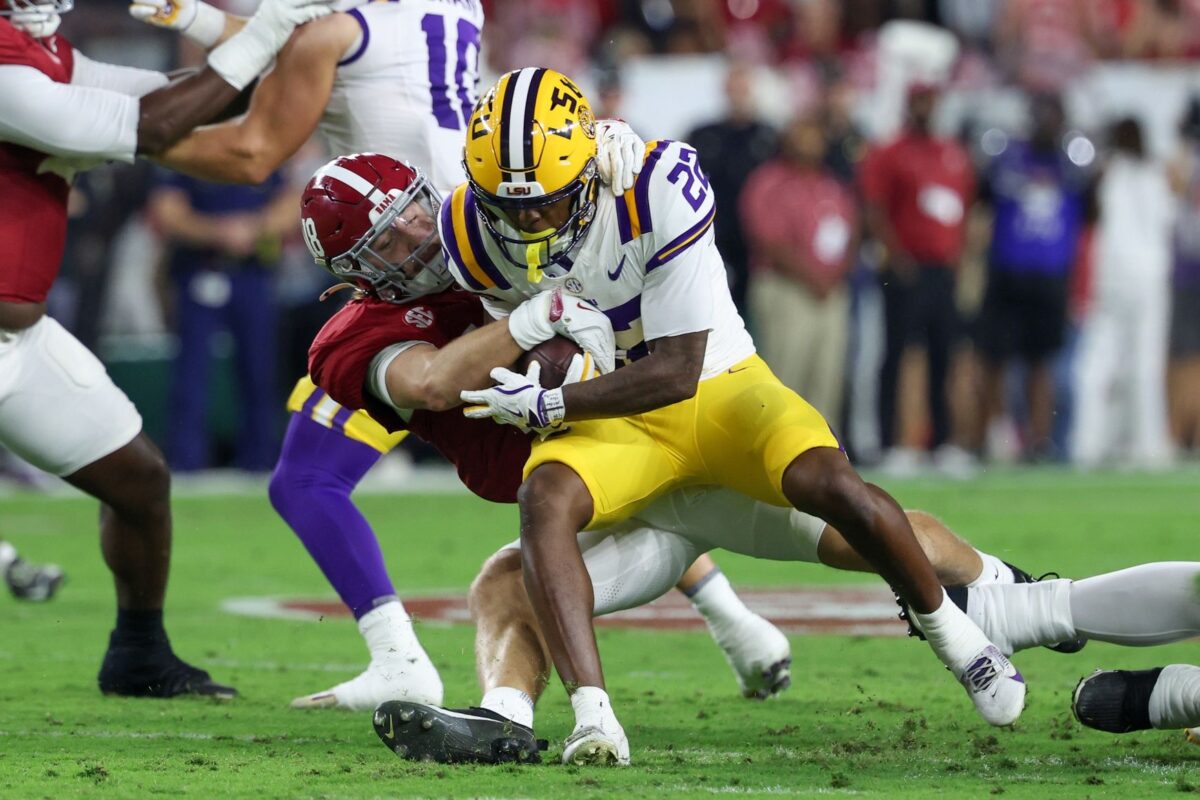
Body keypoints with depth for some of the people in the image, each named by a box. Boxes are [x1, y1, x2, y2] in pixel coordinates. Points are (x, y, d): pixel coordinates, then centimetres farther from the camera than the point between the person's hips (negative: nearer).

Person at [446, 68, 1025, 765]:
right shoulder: (474, 235, -14)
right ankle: (593, 720, -39)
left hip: (720, 386, -2)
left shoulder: (659, 190, -27)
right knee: (545, 497, -31)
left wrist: (546, 406, -25)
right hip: (612, 421, 2)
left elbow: (676, 372, -25)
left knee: (830, 485, -28)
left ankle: (951, 628, -1)